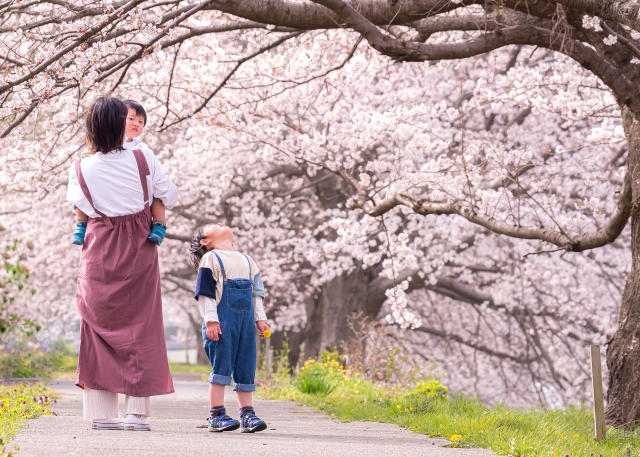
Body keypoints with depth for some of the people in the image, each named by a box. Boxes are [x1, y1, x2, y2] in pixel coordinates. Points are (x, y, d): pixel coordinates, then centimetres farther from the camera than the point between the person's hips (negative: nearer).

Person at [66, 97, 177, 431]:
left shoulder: (81, 170, -7)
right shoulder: (142, 159, -9)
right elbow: (170, 197, 1)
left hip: (99, 251, 1)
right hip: (138, 251, 0)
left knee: (99, 327, 6)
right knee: (139, 325, 3)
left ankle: (101, 412, 2)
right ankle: (137, 412, -2)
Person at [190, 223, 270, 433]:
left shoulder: (247, 260, 21)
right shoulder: (210, 259, 3)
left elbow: (256, 293, 22)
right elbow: (205, 292, -5)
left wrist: (260, 318, 12)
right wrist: (210, 320, -14)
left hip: (245, 320, 5)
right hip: (222, 320, -5)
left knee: (246, 367, 4)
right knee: (221, 365, -7)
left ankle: (247, 414, 7)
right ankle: (217, 415, -5)